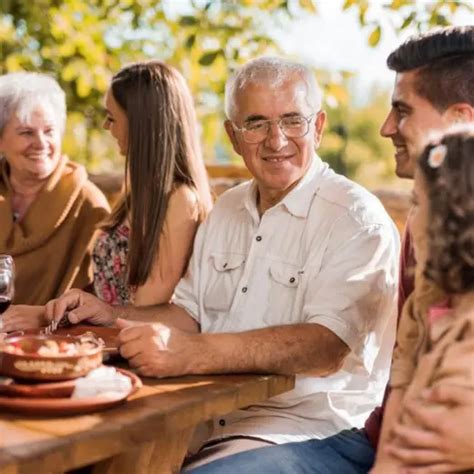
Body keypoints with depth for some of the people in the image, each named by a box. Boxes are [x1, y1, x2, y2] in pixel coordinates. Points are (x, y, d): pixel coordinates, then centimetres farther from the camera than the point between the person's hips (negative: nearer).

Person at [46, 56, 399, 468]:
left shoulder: (357, 220, -11)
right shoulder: (227, 210, 15)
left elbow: (327, 348, -24)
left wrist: (191, 354, -33)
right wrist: (112, 315, 7)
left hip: (303, 423, -6)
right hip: (207, 414, 6)